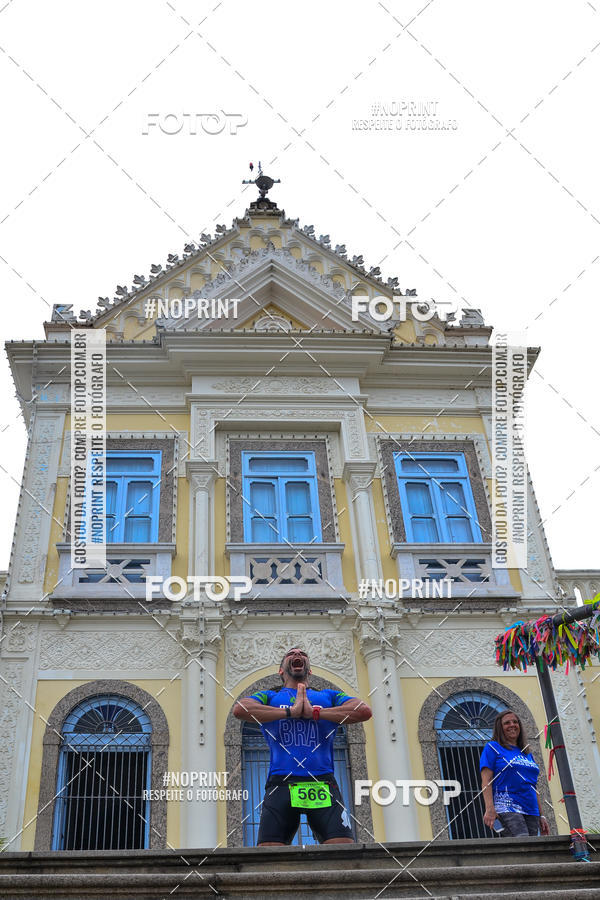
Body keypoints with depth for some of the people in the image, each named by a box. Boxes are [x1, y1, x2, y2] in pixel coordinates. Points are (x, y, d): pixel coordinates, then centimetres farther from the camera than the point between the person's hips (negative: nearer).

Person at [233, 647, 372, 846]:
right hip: (281, 783, 0)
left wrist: (314, 712, 1)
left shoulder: (329, 696, 25)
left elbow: (364, 711, 5)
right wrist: (291, 712, -1)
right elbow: (239, 709, 0)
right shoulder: (269, 697, 23)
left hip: (322, 783, 1)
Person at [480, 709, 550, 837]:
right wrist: (490, 809, -16)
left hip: (531, 812, 7)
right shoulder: (493, 748, 7)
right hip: (507, 808, -6)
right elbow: (486, 781, -3)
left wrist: (541, 816, 19)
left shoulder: (527, 754, 25)